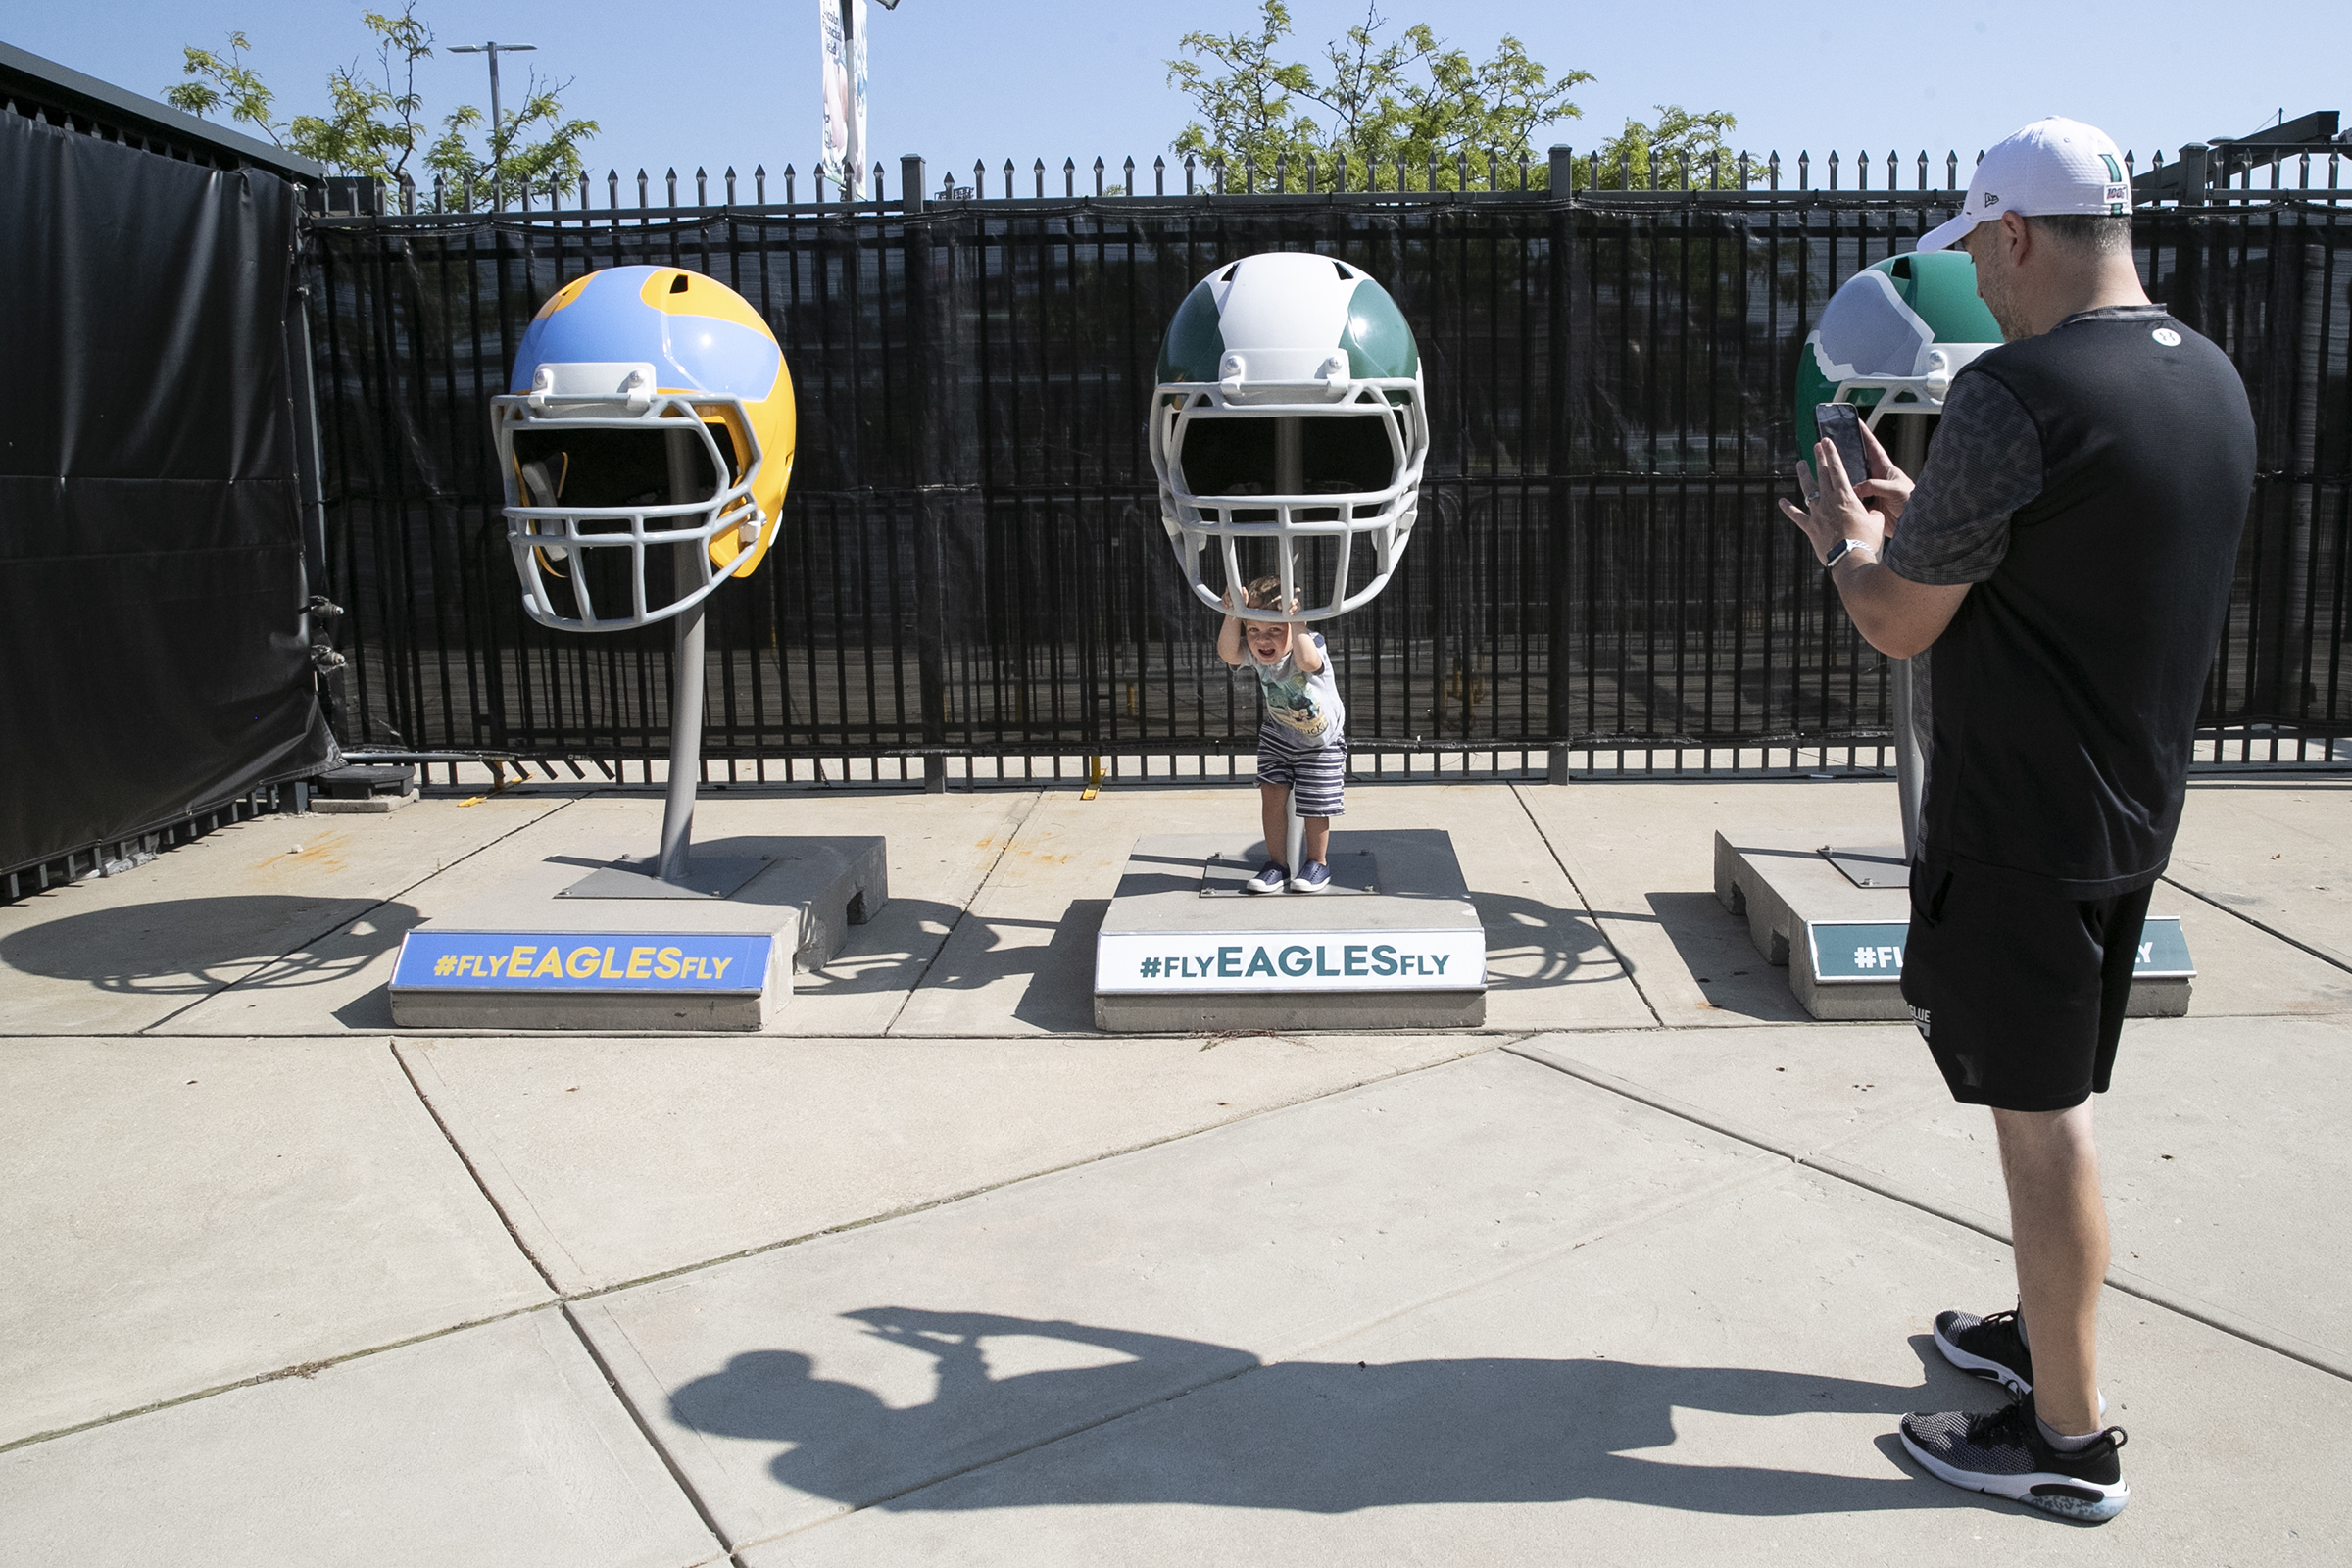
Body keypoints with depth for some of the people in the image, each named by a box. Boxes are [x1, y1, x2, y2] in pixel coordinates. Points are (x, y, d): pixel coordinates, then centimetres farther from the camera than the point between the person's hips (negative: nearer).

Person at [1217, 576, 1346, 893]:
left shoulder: (1311, 645, -33)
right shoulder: (1253, 652, -20)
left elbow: (1308, 662, -57)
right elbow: (1227, 653, -40)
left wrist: (1295, 622, -61)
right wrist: (1234, 615, -51)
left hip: (1322, 741, -4)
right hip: (1277, 735, 4)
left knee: (1315, 806, 3)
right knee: (1272, 795, -2)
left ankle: (1317, 864, 26)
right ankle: (1276, 864, 14)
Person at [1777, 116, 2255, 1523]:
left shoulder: (2016, 395, -22)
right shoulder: (2213, 381, 6)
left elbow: (1902, 624, -15)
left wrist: (1849, 543, 5)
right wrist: (1923, 523, 19)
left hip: (2023, 824, -9)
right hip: (2135, 809, 9)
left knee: (2043, 1114, 2)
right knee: (2061, 1094, 21)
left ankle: (2070, 1437, 16)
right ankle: (2045, 1333, 38)